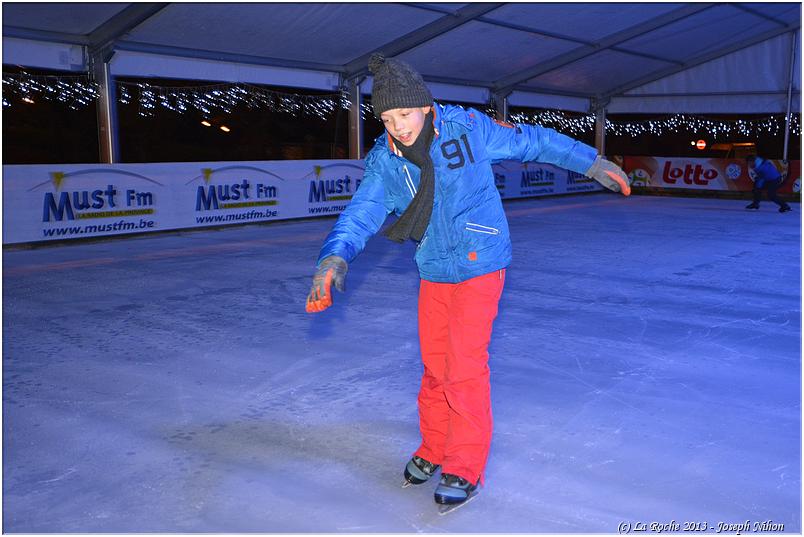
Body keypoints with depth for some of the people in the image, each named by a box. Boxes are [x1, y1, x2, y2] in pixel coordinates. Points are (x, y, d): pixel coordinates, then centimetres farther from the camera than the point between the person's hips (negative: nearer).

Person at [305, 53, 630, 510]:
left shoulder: (469, 127, -14)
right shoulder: (384, 160, -5)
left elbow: (534, 142, -1)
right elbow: (362, 214, -14)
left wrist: (594, 163, 6)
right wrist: (334, 258, -33)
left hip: (479, 266, -4)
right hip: (433, 272, 4)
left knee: (465, 369, -8)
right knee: (434, 366, 11)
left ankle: (465, 470, 8)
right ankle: (434, 451, 32)